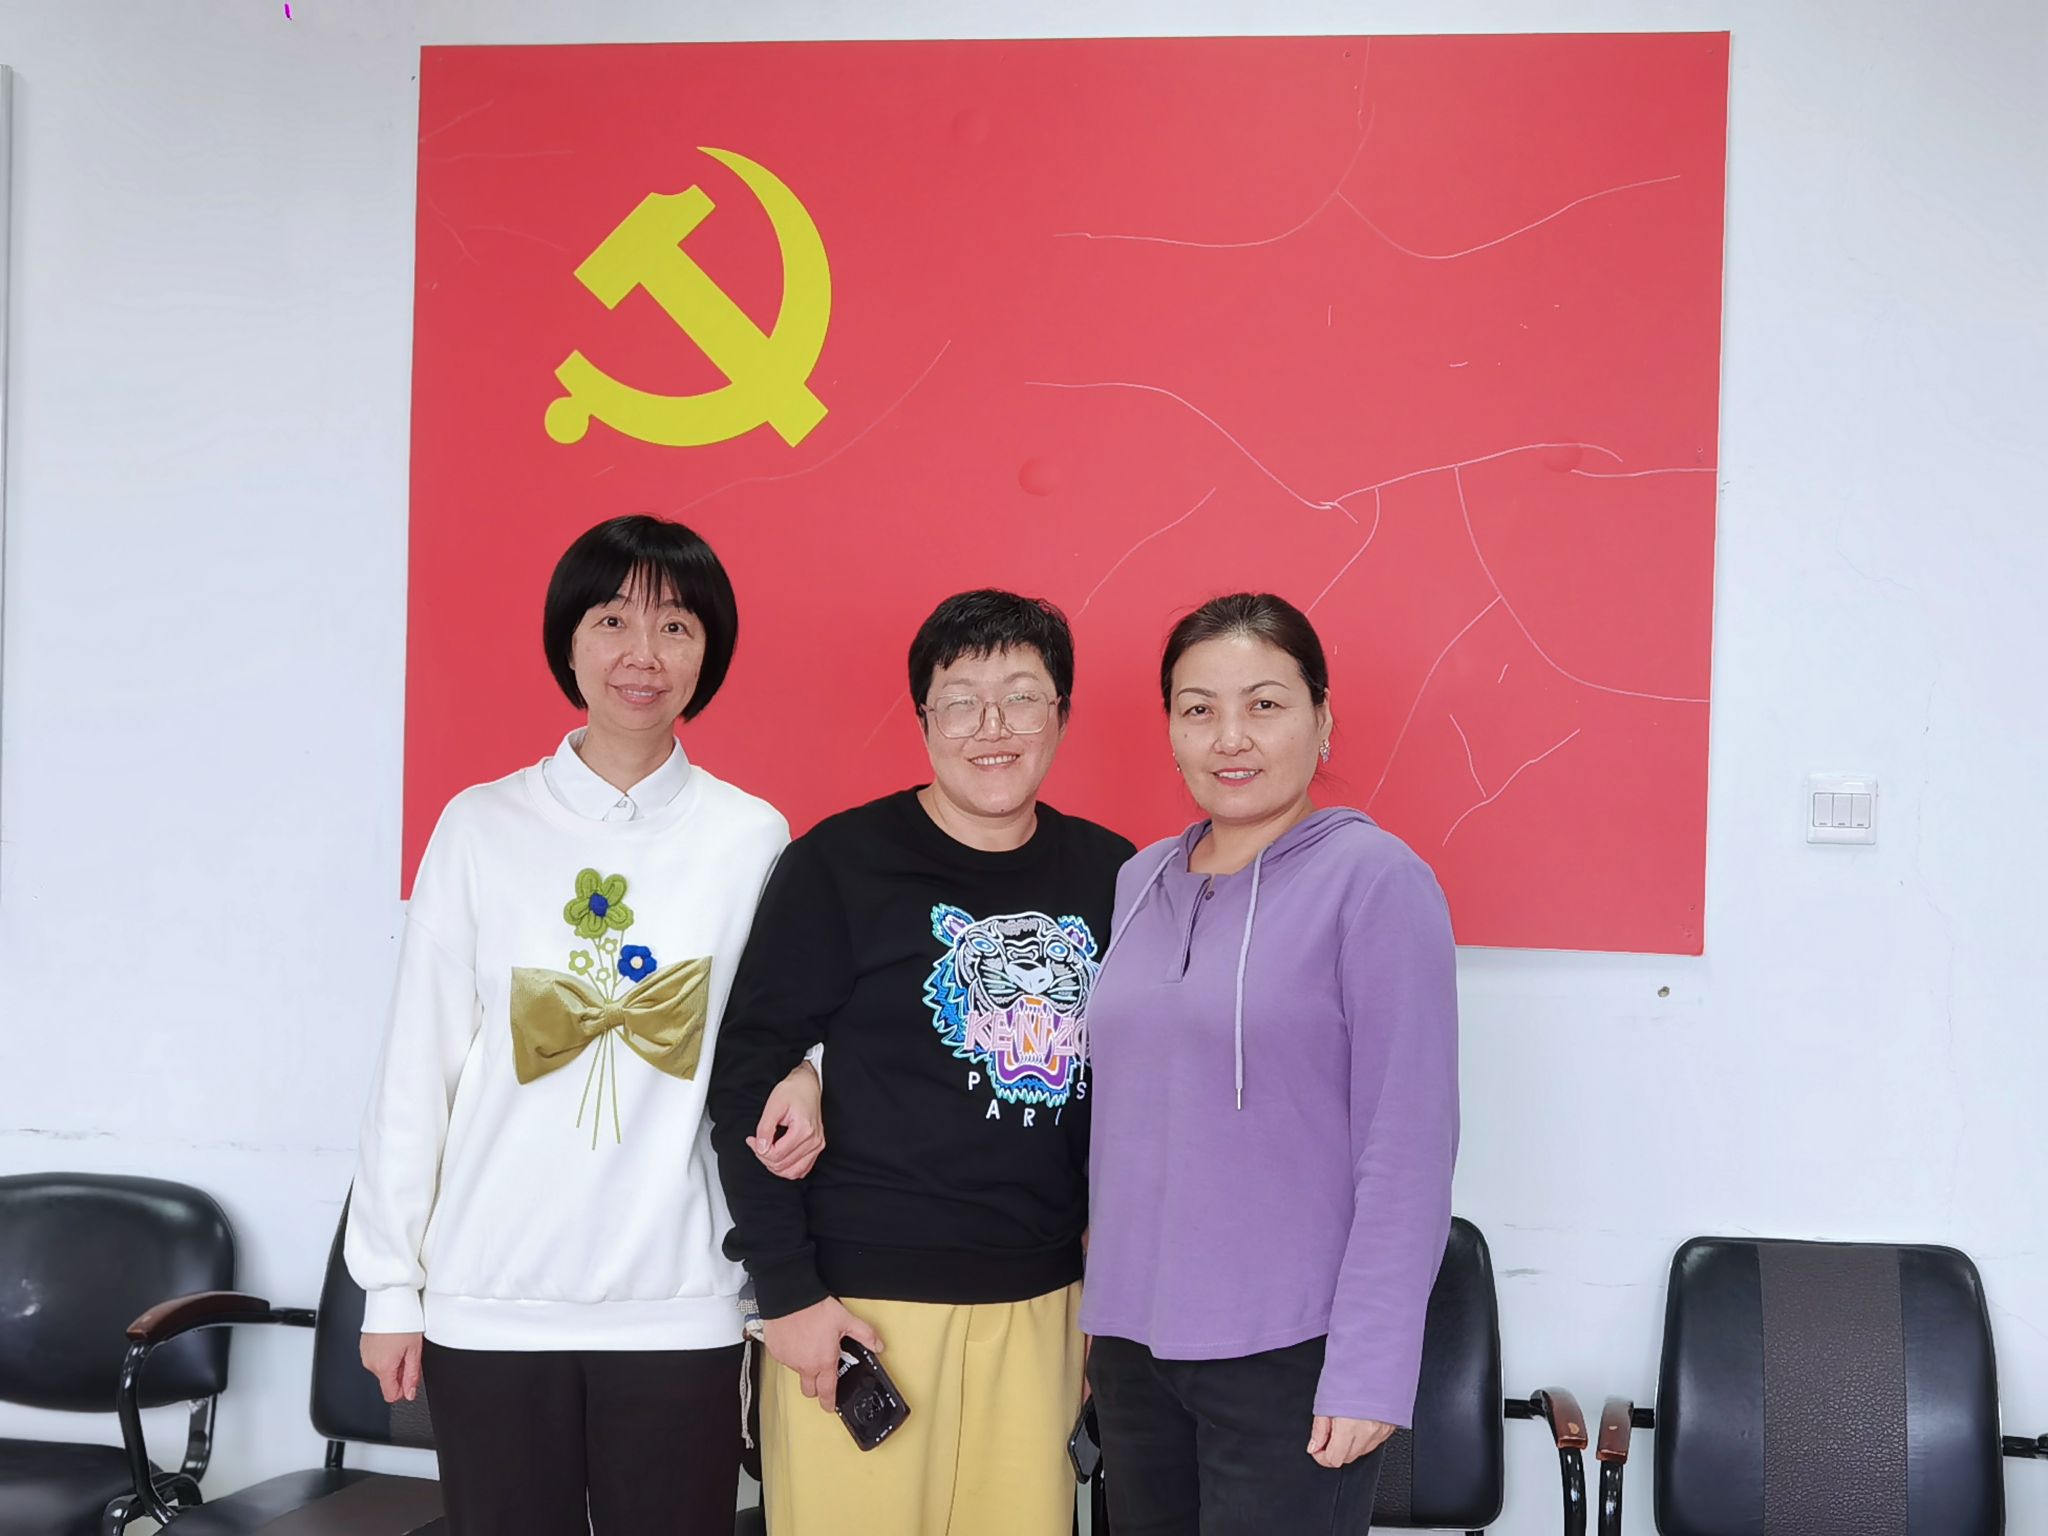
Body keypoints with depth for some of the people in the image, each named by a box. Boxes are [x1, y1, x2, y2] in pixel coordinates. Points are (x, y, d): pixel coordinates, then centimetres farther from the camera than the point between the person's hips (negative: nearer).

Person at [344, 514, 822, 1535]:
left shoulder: (751, 838, 2)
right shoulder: (482, 827, 0)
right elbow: (417, 1066, 3)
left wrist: (800, 1074, -9)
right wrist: (389, 1284, 2)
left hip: (677, 1305, 1)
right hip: (490, 1301, 0)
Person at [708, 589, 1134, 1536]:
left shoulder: (1107, 875, 4)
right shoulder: (842, 862, -6)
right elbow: (747, 1076, -6)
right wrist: (788, 1290, -10)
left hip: (1039, 1303, 4)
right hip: (862, 1297, -3)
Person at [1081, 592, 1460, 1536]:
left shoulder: (1374, 879, -9)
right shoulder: (1141, 881, 8)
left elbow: (1407, 1147, -12)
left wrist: (1368, 1375, -15)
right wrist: (1098, 1315, 13)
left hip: (1287, 1354, -5)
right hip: (1132, 1343, 5)